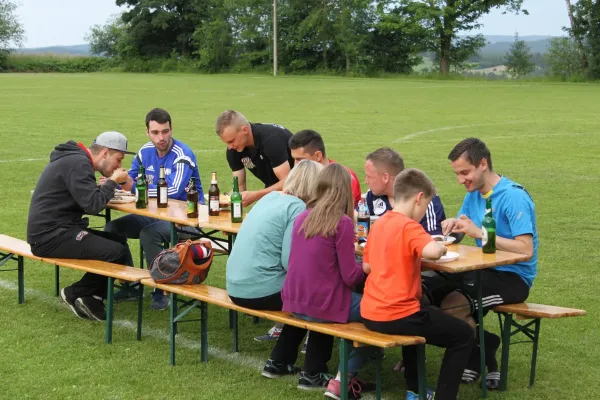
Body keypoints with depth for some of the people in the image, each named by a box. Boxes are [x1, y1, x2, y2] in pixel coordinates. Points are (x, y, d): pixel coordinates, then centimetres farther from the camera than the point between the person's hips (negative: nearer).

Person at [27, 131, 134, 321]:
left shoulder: (76, 159, 17)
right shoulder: (78, 164, -16)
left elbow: (86, 199, 19)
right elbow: (93, 205, -22)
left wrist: (108, 187, 5)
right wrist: (112, 182, -8)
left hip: (58, 229, 11)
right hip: (51, 236, -11)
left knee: (117, 241, 9)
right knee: (117, 252, -19)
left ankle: (91, 297, 4)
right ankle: (76, 293, 0)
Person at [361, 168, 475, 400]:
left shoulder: (378, 224, 9)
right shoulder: (409, 226, -15)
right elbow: (433, 251, -32)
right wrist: (441, 248, -10)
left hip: (369, 314, 9)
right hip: (397, 316, -8)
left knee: (417, 318, 40)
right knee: (463, 336, 8)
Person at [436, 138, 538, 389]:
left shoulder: (514, 197, -18)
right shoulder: (474, 194, 8)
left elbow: (526, 250, -26)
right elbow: (457, 234, 15)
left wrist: (479, 232, -28)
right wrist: (453, 226, -10)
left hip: (514, 277, -8)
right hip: (486, 270, 8)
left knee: (451, 305, -26)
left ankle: (483, 357, 2)